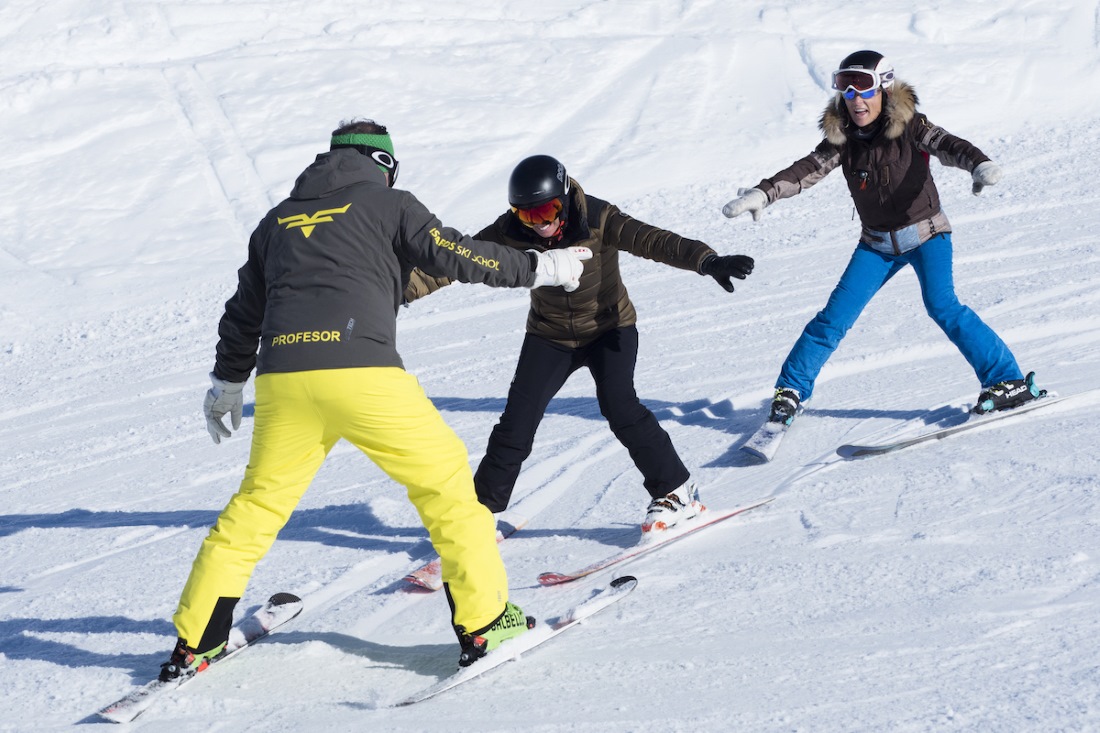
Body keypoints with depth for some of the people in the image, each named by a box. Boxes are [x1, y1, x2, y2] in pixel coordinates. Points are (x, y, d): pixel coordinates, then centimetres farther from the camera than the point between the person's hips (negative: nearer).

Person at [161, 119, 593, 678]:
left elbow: (243, 312, 31)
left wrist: (227, 383, 43)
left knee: (258, 504, 17)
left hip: (281, 377, 5)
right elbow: (456, 255, 3)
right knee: (444, 478, 9)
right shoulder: (388, 203, 11)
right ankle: (483, 621, 7)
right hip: (361, 371, -4)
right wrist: (539, 269, 16)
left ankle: (194, 642, 16)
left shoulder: (278, 219, 25)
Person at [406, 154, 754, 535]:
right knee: (517, 420, -6)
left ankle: (675, 492, -6)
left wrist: (707, 260, -55)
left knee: (618, 405, -21)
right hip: (550, 336, 3)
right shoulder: (510, 233, -19)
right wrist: (408, 285, -30)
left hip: (609, 327, -3)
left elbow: (652, 240, -39)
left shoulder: (598, 222, -27)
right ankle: (482, 508, 10)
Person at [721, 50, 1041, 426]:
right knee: (835, 316, -3)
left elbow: (947, 146, -29)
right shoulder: (842, 139, -5)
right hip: (877, 243, 4)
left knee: (942, 305, -23)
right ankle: (790, 391, 10)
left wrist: (980, 164, -51)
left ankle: (1009, 381, -17)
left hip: (925, 232, -4)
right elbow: (807, 170, -13)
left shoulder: (909, 127, -15)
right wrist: (761, 194, -30)